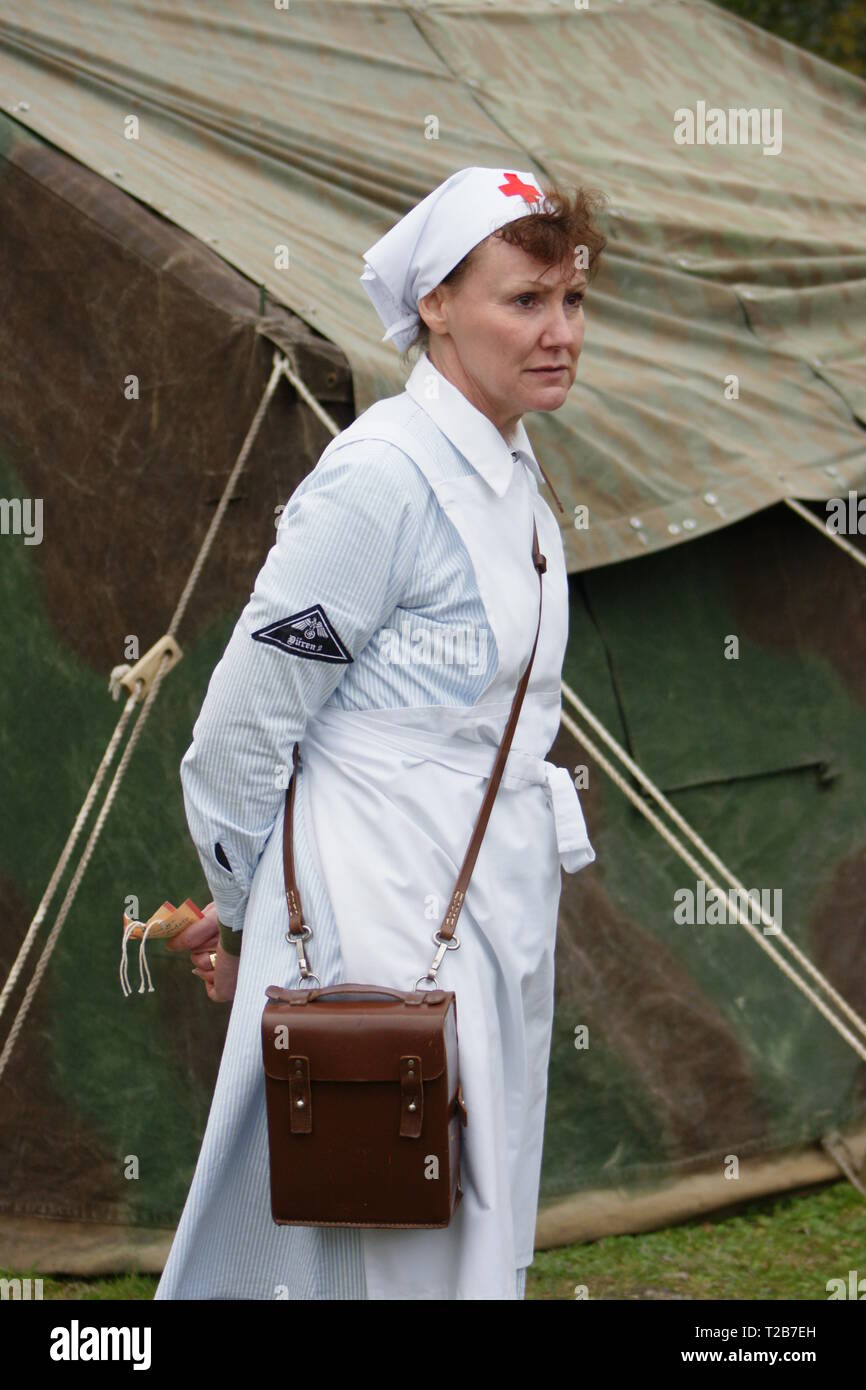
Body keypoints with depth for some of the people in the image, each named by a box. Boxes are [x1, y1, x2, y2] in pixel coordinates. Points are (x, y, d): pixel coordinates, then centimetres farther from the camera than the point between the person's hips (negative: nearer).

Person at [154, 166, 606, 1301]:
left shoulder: (513, 476, 11)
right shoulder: (384, 476, -17)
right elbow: (243, 721, -13)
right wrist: (242, 912, 1)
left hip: (496, 914, 9)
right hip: (381, 929, -9)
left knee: (480, 1241, 14)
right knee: (389, 1260, -5)